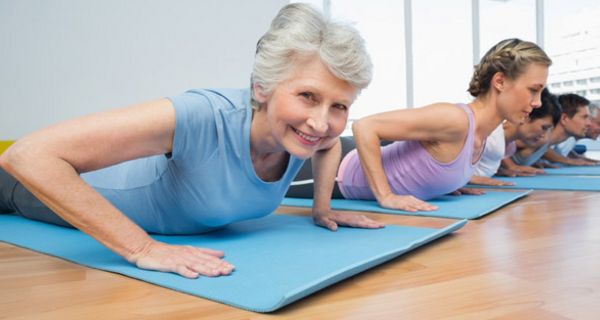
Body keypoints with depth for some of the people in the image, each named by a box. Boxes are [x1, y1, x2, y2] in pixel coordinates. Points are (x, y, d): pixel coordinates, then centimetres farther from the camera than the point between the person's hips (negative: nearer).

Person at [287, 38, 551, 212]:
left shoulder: (483, 129, -4)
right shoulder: (455, 118, -33)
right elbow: (364, 127, -34)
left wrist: (447, 181, 10)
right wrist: (385, 196, -32)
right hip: (344, 175, -8)